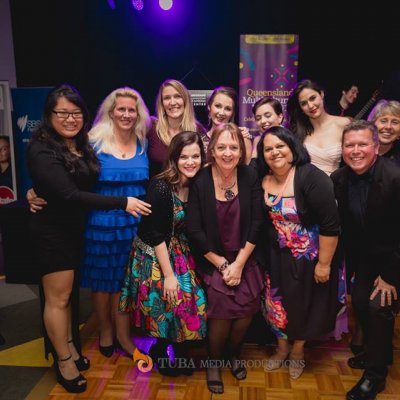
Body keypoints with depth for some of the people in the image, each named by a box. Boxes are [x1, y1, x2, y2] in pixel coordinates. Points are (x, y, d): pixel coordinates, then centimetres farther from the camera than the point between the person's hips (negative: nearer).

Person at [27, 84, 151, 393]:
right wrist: (122, 203, -27)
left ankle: (70, 347, 36)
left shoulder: (82, 144, 4)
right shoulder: (42, 150, -19)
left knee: (69, 293, 18)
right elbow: (70, 195, -27)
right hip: (52, 231, -6)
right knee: (58, 298, 6)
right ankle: (63, 361, 24)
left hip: (77, 229, 7)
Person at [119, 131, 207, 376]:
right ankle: (160, 352, 30)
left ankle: (180, 351, 29)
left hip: (180, 253, 6)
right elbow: (155, 234, -21)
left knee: (190, 300, 5)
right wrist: (168, 274, -18)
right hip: (154, 255, -6)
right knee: (167, 303, 2)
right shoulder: (161, 186, -23)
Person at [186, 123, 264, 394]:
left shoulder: (250, 176, -6)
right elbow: (195, 230, -11)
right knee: (223, 307, -17)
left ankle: (234, 352, 21)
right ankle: (214, 361, 14)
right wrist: (222, 264, -10)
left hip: (245, 257, 2)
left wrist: (239, 263, -10)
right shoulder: (200, 181, -13)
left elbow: (256, 223, -6)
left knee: (248, 307, -13)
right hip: (212, 259, -2)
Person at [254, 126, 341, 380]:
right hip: (277, 256, 5)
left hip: (310, 256, -4)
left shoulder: (312, 177, -24)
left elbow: (330, 225, -22)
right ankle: (282, 348, 45)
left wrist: (324, 263, -17)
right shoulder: (263, 179, -7)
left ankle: (298, 351, 44)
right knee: (277, 302, 17)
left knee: (305, 304, 16)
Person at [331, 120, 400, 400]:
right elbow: (347, 225, 1)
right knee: (361, 301, 6)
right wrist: (355, 266, 4)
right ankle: (378, 353, 36)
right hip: (365, 256, 5)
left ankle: (376, 373, 12)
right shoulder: (339, 179, -10)